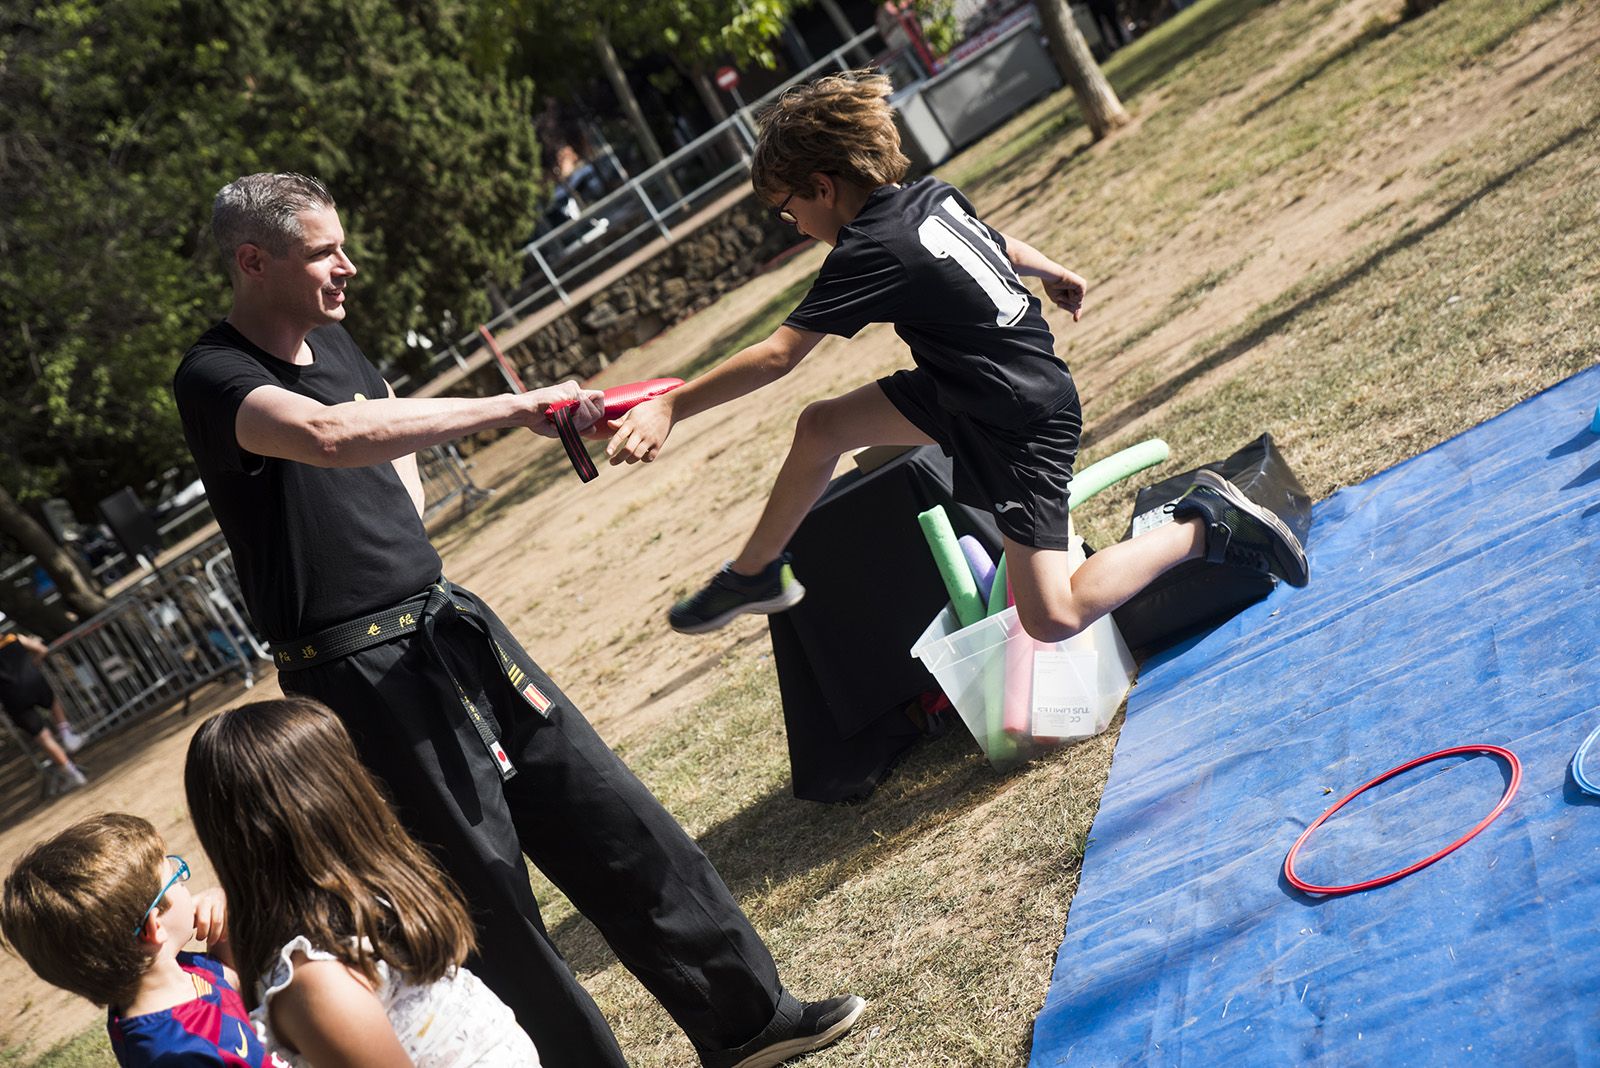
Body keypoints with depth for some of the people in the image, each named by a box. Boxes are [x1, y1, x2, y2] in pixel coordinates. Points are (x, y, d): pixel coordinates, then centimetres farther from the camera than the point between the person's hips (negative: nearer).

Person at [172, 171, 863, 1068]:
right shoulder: (213, 379, -13)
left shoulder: (331, 338, 12)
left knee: (614, 817, 8)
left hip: (449, 620, 8)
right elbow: (330, 437, -35)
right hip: (362, 674, -8)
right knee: (487, 888, -3)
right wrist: (507, 408, -34)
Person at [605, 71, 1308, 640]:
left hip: (1024, 425, -9)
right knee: (821, 426, 8)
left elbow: (776, 357, -29)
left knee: (1051, 617, -8)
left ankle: (1203, 527, 3)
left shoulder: (869, 252, -25)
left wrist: (670, 407, -26)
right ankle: (756, 575, 24)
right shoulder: (932, 195, -1)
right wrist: (1053, 275, 39)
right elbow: (1001, 244, 19)